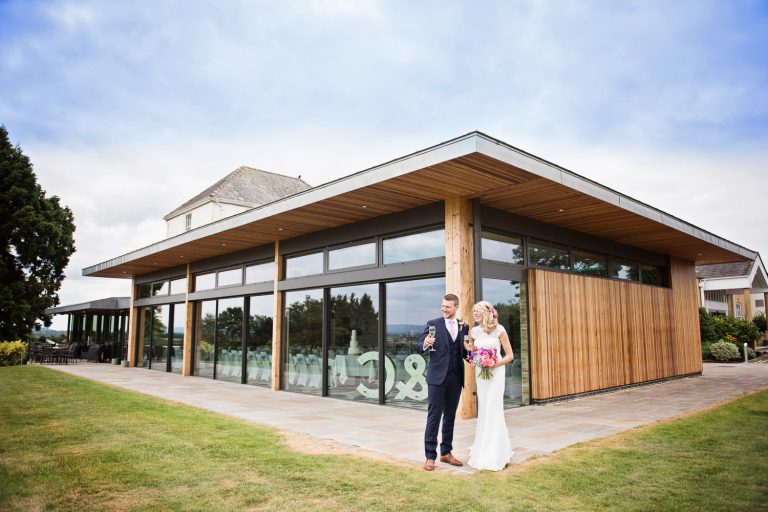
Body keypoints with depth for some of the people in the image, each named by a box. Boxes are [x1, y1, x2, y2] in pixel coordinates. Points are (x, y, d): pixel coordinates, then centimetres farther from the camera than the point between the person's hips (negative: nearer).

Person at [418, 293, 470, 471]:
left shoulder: (464, 327, 9)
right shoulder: (433, 324, -1)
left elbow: (465, 352, 13)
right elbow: (419, 346, -5)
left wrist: (470, 353, -9)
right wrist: (425, 344, -27)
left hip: (456, 378, 4)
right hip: (437, 377, -4)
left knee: (450, 416, 12)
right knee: (434, 416, -2)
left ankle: (446, 452, 24)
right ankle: (430, 456, 5)